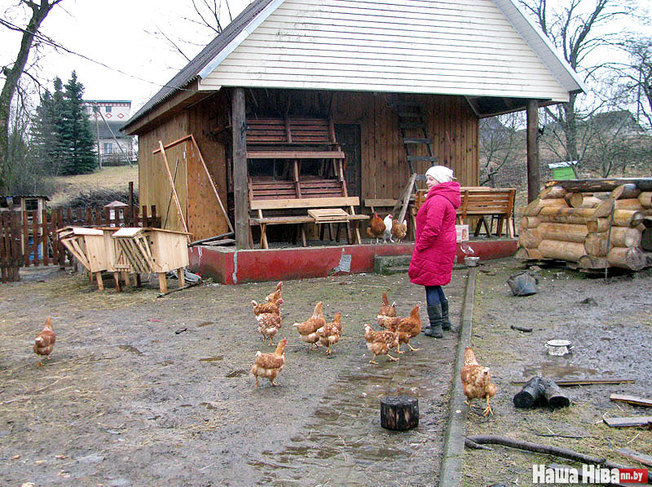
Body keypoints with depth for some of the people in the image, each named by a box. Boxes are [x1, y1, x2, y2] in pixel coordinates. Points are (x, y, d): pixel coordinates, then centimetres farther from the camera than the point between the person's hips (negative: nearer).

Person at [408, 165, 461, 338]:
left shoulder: (437, 200, -19)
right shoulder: (446, 198, 16)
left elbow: (432, 229, -26)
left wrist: (419, 247, -16)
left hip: (434, 250, -11)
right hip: (444, 248, 11)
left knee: (431, 286, -5)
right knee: (435, 284, 20)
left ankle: (436, 327, -1)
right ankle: (444, 320, 29)